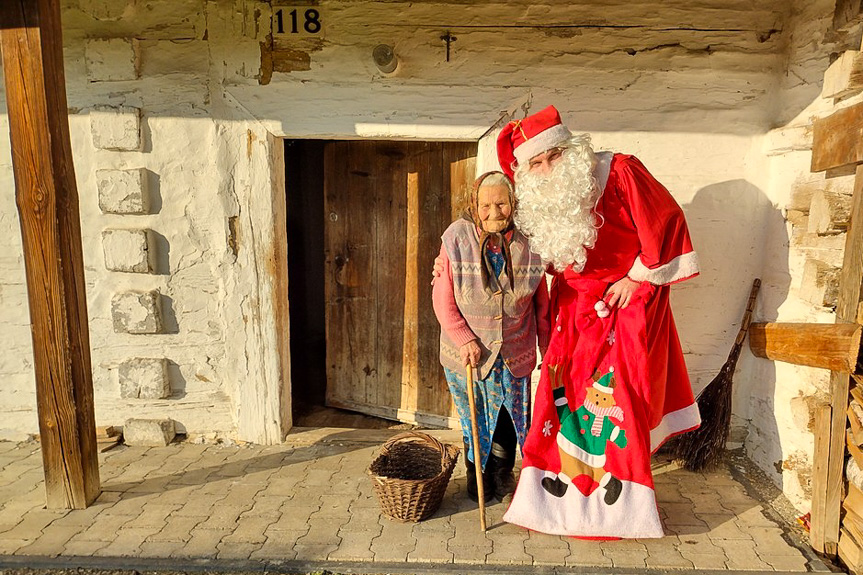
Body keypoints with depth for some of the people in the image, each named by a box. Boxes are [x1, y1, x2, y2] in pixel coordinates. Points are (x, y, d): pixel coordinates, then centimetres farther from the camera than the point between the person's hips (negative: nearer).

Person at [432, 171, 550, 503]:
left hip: (514, 353, 1)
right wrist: (464, 339, -18)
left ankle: (501, 476, 40)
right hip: (466, 352, -1)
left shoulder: (528, 243, -6)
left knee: (507, 418, 13)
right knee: (474, 420, 17)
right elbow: (443, 299, -9)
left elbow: (541, 303, 3)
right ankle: (477, 478, 43)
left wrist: (547, 348, 7)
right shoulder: (456, 239, -13)